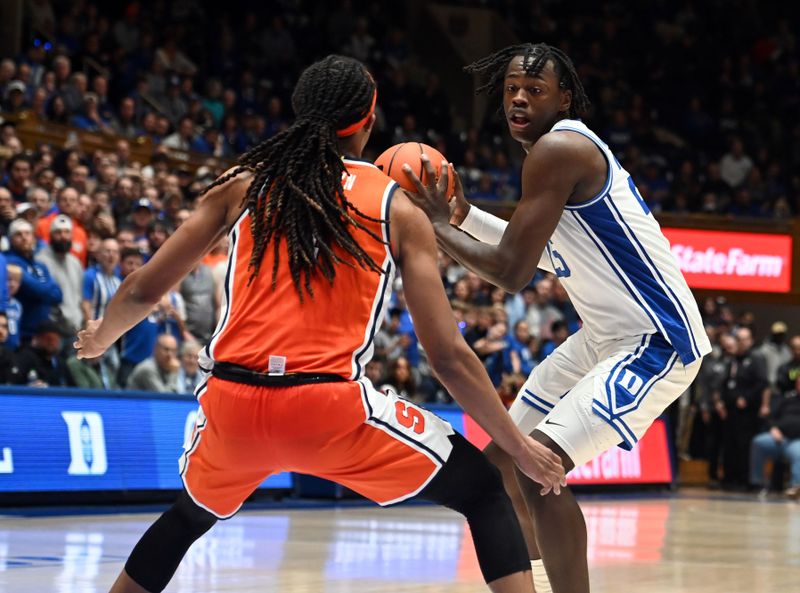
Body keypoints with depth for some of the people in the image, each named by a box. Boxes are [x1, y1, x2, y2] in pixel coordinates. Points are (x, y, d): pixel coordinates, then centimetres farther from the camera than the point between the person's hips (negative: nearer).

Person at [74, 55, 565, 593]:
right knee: (485, 493, 14)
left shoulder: (242, 185, 13)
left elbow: (143, 291, 14)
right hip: (333, 408, -3)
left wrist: (99, 338, 36)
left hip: (232, 406, 3)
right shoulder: (398, 211, 8)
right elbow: (448, 355, 4)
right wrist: (519, 446, 13)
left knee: (193, 514, 35)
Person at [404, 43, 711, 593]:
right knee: (505, 457, 18)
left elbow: (512, 273, -21)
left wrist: (435, 226, -8)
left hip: (657, 343, -11)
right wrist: (465, 215, 15)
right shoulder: (572, 146, 11)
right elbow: (542, 252, 26)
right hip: (607, 336, 11)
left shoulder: (559, 148, -19)